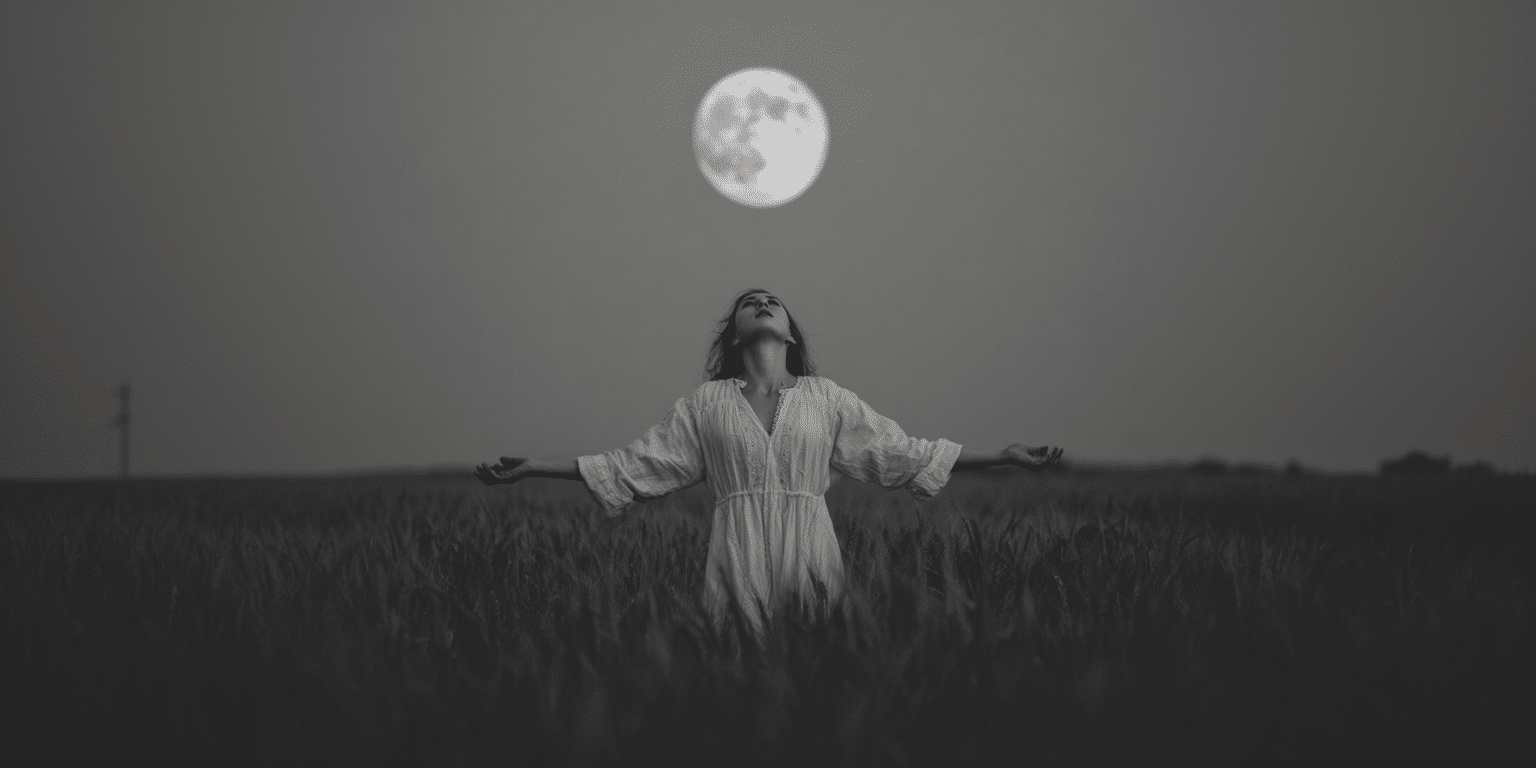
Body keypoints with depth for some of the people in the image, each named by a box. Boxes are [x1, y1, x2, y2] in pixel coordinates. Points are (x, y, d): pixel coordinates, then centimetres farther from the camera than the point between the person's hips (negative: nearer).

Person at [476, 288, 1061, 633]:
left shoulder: (825, 398, 11)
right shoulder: (706, 404, 11)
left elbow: (903, 454, 11)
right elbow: (634, 466, 11)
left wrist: (1007, 455, 7)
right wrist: (534, 468, 7)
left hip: (811, 561, 0)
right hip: (737, 566, 0)